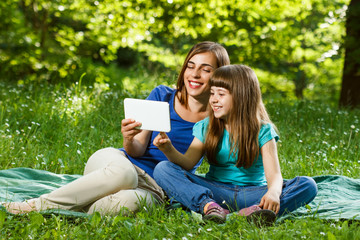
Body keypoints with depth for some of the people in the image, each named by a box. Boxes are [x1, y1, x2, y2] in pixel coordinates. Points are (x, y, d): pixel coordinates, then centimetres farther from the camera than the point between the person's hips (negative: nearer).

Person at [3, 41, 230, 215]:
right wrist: (129, 140, -23)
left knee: (128, 202, -40)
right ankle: (40, 204, -26)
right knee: (122, 172, -39)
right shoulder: (162, 95, 5)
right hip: (121, 162, 1)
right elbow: (138, 149, 0)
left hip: (153, 189, -1)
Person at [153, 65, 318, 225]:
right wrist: (169, 150, -25)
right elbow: (187, 163, -3)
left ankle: (253, 211, -48)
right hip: (215, 191, 2)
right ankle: (209, 206, -41)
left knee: (308, 185, -24)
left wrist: (273, 192, -36)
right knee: (162, 169, -19)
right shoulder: (206, 127, 7)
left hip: (251, 193, -2)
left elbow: (274, 174, -13)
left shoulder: (262, 131, -2)